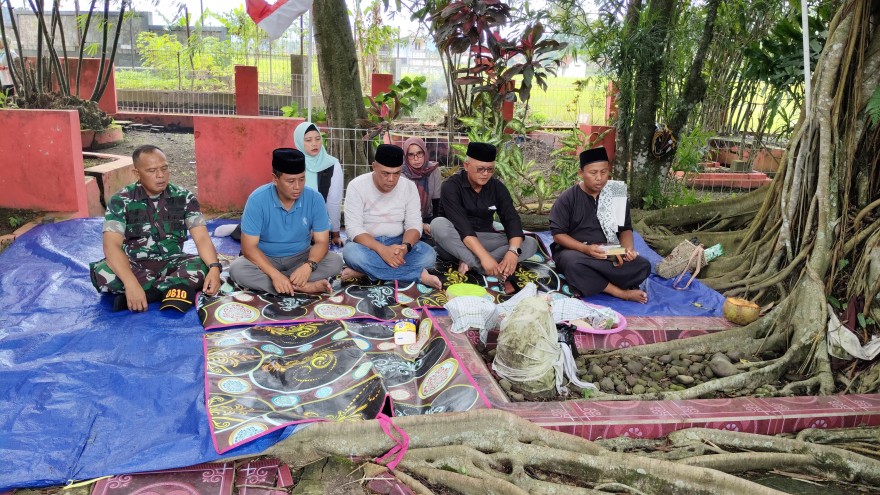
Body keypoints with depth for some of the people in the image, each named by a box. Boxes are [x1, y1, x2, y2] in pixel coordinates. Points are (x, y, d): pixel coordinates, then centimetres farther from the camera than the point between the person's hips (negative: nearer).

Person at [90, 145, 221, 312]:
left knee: (204, 267, -29)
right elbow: (112, 245, -21)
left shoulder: (184, 197, -3)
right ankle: (175, 288, -28)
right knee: (103, 273, -34)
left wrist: (214, 267, -34)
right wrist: (131, 283, -39)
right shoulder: (120, 201, -9)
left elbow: (202, 238, -12)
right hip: (134, 265, 0)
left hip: (171, 263, 1)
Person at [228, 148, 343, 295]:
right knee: (237, 269, -31)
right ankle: (304, 286, -29)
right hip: (266, 259, -1)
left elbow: (321, 241, -12)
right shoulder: (257, 199, -20)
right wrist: (274, 274, -35)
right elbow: (249, 247, -20)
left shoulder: (315, 198, -15)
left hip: (300, 257, 1)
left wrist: (308, 266, -34)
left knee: (335, 261, -23)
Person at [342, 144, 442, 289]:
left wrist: (405, 247, -30)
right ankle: (419, 274, -32)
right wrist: (382, 250, -35)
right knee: (351, 253, -38)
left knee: (428, 255, -27)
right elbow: (353, 229, -19)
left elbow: (414, 225, -7)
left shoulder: (409, 187, -4)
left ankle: (366, 270, -25)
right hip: (367, 243, -2)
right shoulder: (357, 186, -13)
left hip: (397, 243, 2)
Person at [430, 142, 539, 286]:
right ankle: (497, 271, -37)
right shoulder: (451, 186, -16)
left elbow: (512, 219, -12)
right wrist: (484, 256, -40)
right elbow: (462, 225, -28)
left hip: (484, 239, 4)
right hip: (455, 242, -4)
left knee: (530, 244, -16)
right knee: (438, 224, -36)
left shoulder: (497, 187, -1)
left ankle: (469, 263, -29)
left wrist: (513, 251, -32)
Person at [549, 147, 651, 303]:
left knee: (643, 266, -22)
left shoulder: (616, 195, 5)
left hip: (609, 254, 3)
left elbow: (625, 229, 9)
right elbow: (558, 234, -9)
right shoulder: (567, 198, -5)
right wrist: (585, 249, -25)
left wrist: (628, 248, -14)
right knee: (573, 263, -39)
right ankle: (622, 293, -25)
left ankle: (588, 284, -26)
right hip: (574, 251, -3)